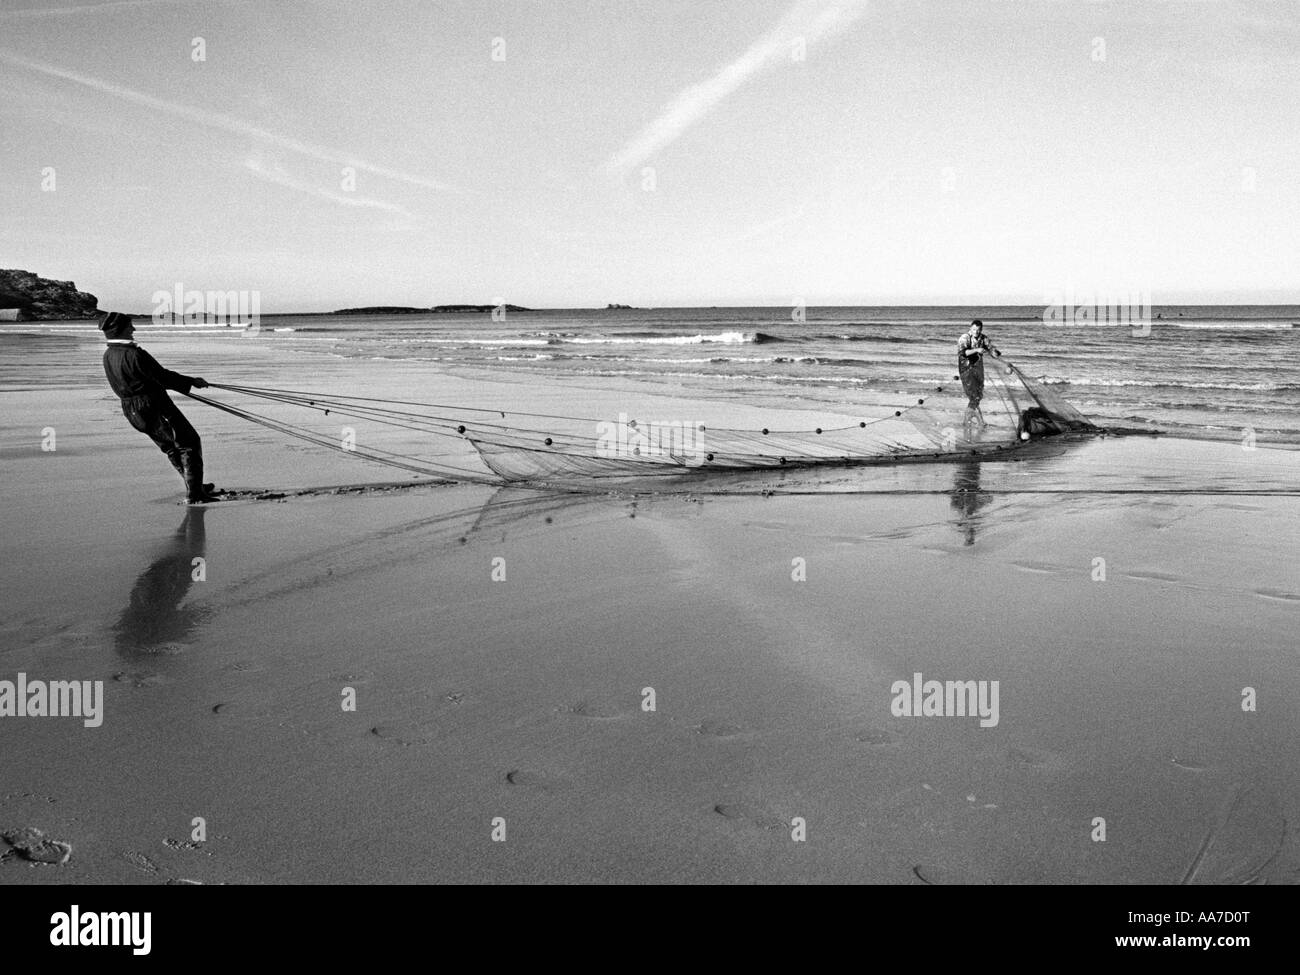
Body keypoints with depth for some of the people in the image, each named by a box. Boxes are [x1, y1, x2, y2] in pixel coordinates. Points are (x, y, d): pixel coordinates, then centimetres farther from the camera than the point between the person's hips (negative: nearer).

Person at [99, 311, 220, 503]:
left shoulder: (108, 356, 5)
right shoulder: (134, 354, -23)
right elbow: (163, 377, -19)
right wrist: (191, 381, -4)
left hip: (132, 412, 9)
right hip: (155, 408, -9)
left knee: (172, 448, 21)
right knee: (189, 444, 0)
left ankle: (195, 487, 31)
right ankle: (194, 494, -1)